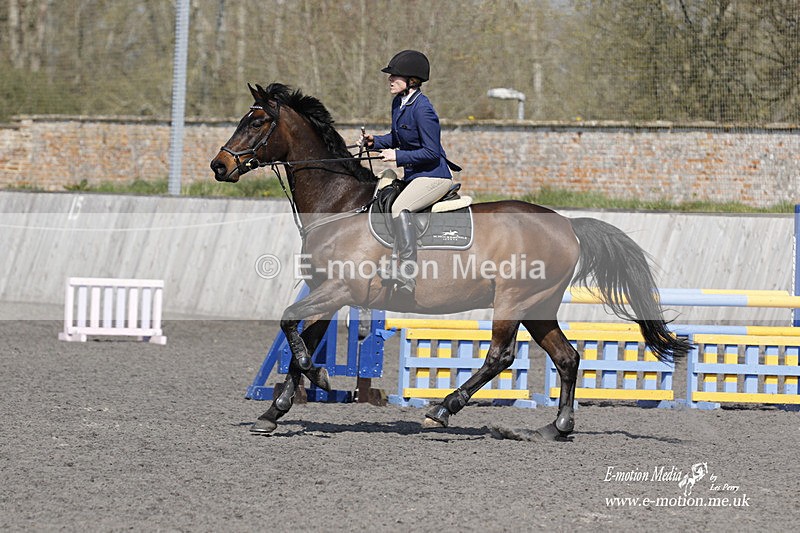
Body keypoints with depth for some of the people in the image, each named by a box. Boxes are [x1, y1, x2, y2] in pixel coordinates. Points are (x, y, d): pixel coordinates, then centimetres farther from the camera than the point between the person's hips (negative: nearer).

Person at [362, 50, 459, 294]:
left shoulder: (422, 108, -20)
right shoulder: (399, 103, 9)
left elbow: (431, 152, -20)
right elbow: (397, 138, 23)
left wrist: (398, 157, -21)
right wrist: (376, 142, 5)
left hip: (434, 176, -11)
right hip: (412, 175, 11)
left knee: (399, 208, -32)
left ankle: (407, 279, -36)